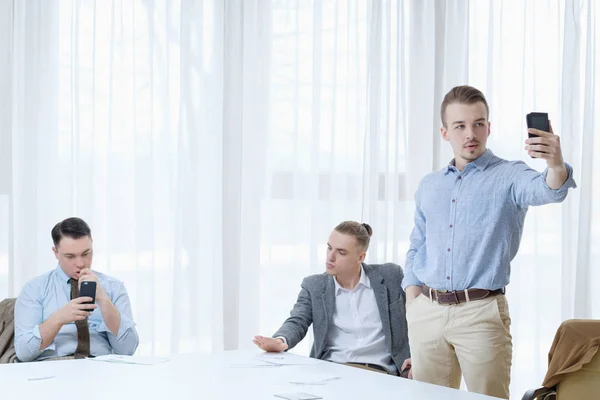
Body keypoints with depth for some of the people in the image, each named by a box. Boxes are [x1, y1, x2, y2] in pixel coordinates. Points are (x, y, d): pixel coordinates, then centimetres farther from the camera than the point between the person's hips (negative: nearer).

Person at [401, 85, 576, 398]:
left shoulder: (509, 176, -3)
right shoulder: (429, 187, 13)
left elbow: (547, 190, -25)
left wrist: (556, 165, -47)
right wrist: (412, 305, 7)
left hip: (481, 313, -4)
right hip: (427, 312, 5)